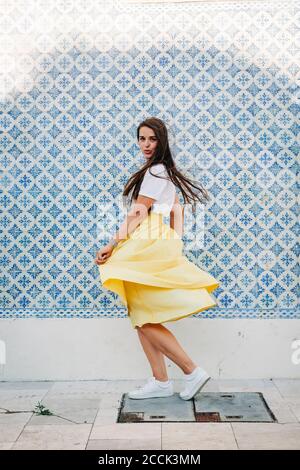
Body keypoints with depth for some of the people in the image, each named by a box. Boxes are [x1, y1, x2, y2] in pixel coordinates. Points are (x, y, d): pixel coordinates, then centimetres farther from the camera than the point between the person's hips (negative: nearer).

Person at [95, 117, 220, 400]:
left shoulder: (154, 170, -8)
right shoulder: (167, 171, 21)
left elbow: (137, 214, -11)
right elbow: (177, 210, 20)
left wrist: (112, 245, -9)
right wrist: (176, 242, 17)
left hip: (148, 245, -10)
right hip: (159, 244, 10)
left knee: (144, 319, -7)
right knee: (141, 318, 9)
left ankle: (192, 372, -1)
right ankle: (160, 382, 12)